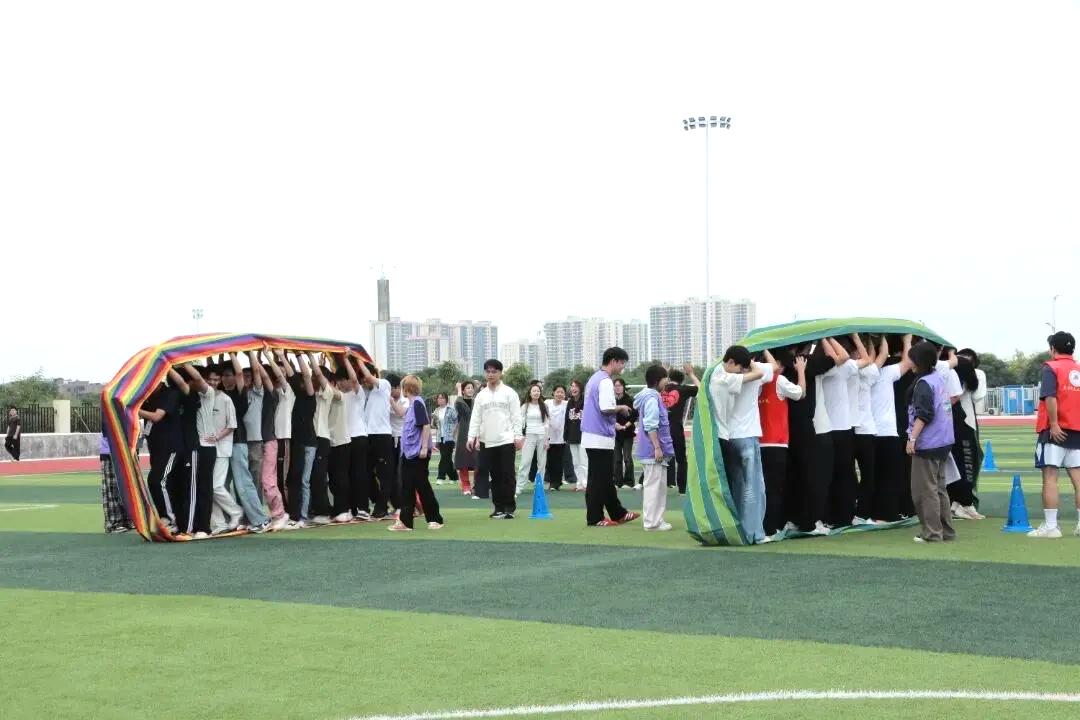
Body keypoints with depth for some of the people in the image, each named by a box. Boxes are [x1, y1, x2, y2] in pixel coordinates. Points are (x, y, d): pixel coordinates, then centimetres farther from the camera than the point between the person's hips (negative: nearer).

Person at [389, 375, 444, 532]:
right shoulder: (410, 404, 14)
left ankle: (435, 519, 5)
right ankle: (405, 521, 9)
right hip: (409, 453, 9)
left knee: (422, 485, -3)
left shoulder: (417, 403, -13)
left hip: (418, 453, -9)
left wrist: (424, 448, -22)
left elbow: (426, 425, -20)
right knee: (407, 488, 7)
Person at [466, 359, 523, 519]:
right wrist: (471, 437, 0)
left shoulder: (509, 392, 1)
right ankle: (498, 507, 12)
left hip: (506, 440, -4)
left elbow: (516, 416, -2)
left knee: (507, 475, -4)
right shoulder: (481, 395, 11)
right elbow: (475, 418, 10)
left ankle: (509, 507, 2)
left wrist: (518, 436, -9)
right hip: (487, 442, 4)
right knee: (495, 476, 7)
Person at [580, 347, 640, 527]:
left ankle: (617, 513, 23)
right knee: (600, 479, -4)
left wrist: (616, 415, 14)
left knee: (606, 478, 15)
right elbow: (606, 408, -24)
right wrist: (621, 408, -7)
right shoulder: (606, 381, -15)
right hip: (601, 438, -10)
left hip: (592, 436, 10)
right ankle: (595, 518, 1)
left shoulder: (594, 378, 16)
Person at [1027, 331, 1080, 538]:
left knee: (1050, 477, -4)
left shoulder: (1051, 368, -6)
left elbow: (1050, 398, -19)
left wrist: (1054, 424, -18)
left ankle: (1050, 526, -6)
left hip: (1056, 431, -6)